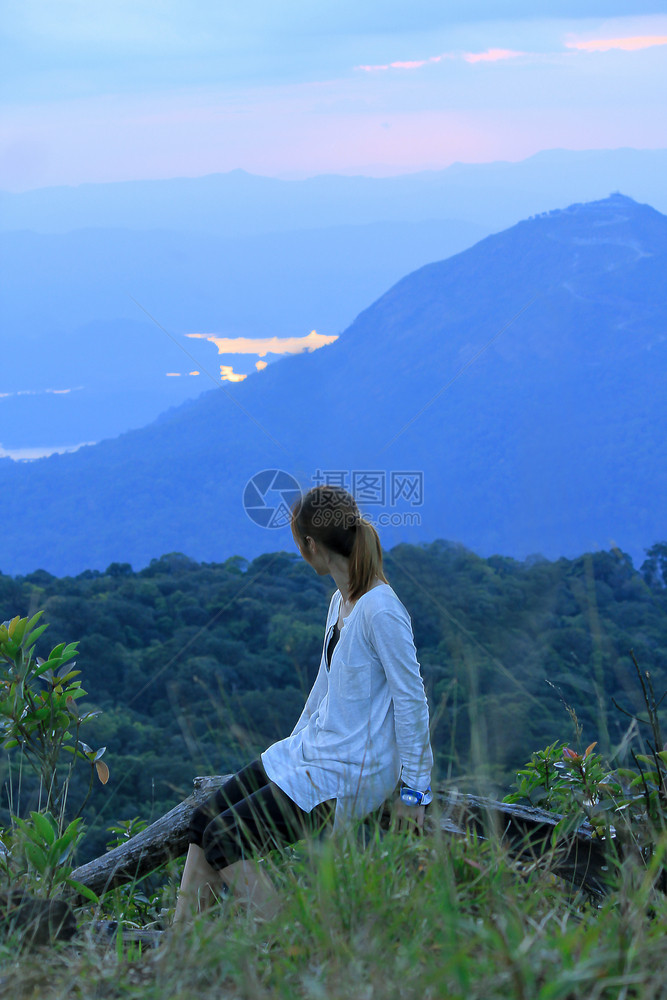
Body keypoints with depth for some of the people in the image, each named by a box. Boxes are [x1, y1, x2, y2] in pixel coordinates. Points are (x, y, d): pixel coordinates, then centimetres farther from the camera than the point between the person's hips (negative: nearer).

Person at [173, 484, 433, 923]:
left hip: (353, 772, -9)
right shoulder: (341, 600, 8)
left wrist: (414, 790, -15)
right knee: (204, 820, 4)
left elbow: (412, 701, -18)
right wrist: (293, 749, 25)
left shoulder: (381, 611, -21)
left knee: (224, 841, -16)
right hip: (312, 751, 9)